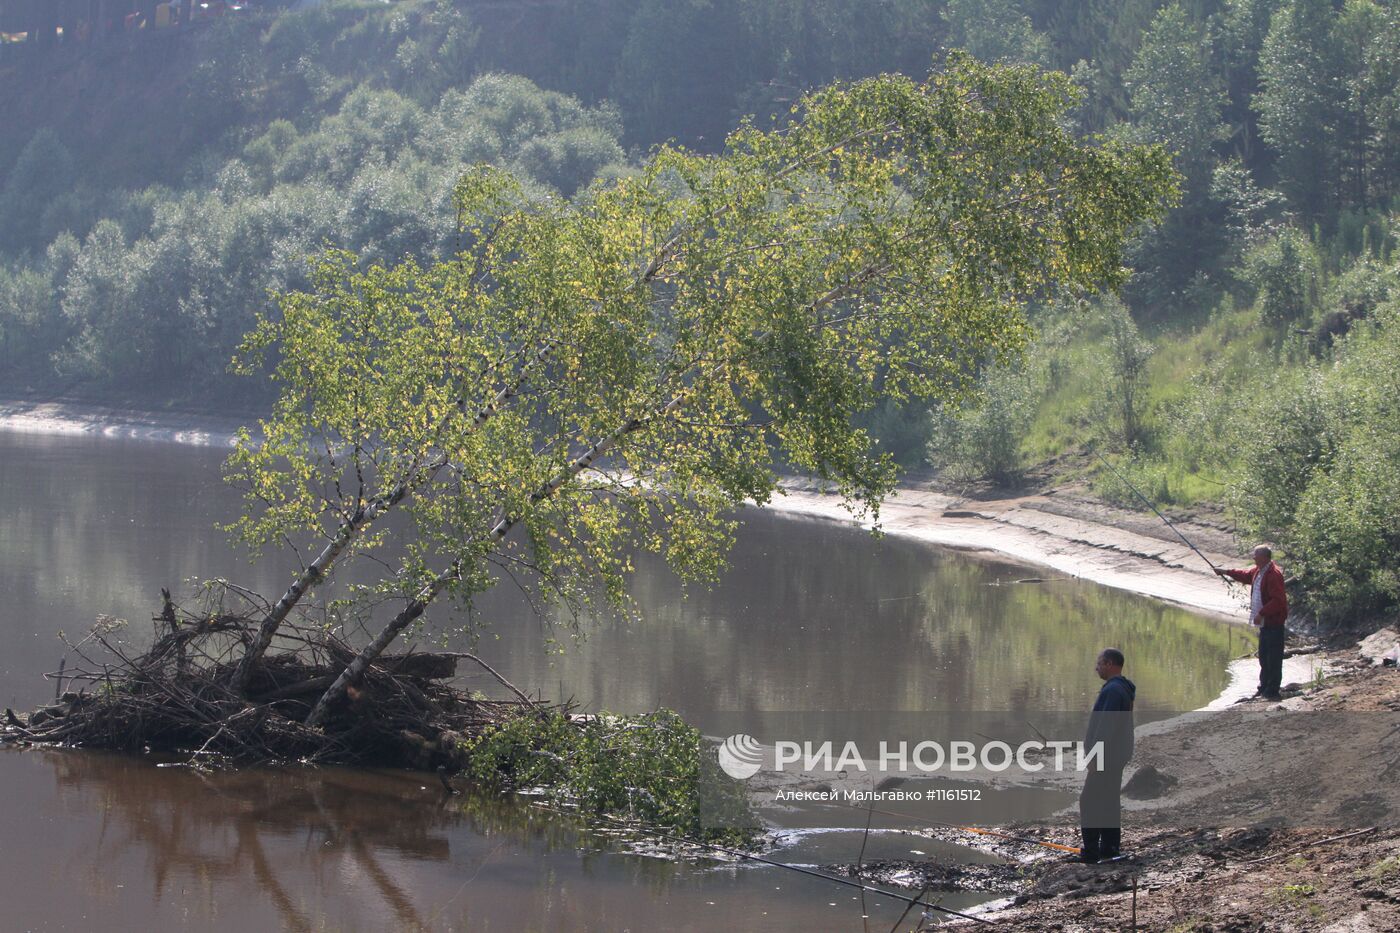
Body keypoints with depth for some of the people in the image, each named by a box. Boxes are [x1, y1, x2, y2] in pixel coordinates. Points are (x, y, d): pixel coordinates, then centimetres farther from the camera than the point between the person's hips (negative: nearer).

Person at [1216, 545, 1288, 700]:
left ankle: (1272, 691, -1)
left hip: (1273, 622, -11)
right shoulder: (1258, 571, 10)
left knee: (1273, 658, -5)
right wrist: (1226, 572, 30)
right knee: (1263, 656, 18)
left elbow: (1277, 600, -26)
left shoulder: (1274, 575, -22)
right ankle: (1264, 686, 29)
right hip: (1265, 622, 11)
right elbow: (1246, 575, 31)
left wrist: (1261, 614, -24)